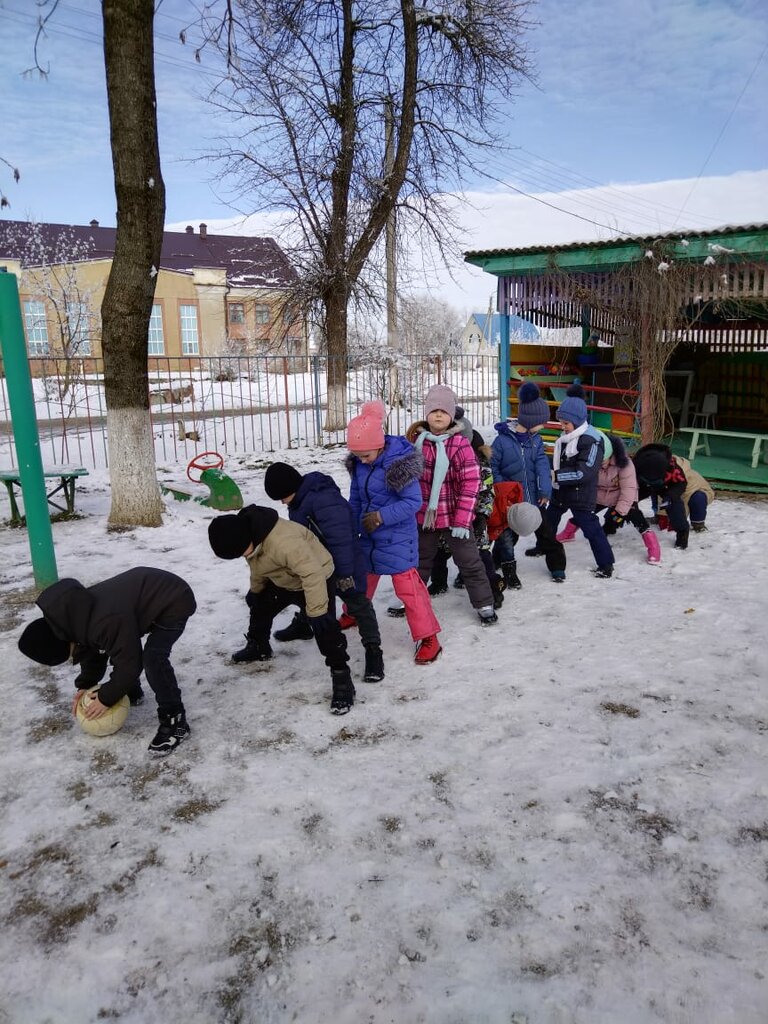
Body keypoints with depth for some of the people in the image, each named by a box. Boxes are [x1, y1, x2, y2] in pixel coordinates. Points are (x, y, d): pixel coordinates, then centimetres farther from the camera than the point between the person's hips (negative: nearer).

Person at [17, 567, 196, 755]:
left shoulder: (106, 623, -33)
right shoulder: (74, 615, -3)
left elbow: (128, 664, -21)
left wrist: (106, 698, -9)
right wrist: (85, 685, 10)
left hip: (174, 602, -10)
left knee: (153, 659, -24)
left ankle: (175, 721, -11)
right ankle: (131, 693, 34)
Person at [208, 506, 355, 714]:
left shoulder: (283, 541, -43)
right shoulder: (248, 534, -12)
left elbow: (312, 573, -41)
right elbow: (257, 567, 9)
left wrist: (316, 611, -39)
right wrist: (255, 591, 22)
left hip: (317, 578, -9)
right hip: (283, 581, 9)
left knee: (325, 628, -22)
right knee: (259, 606, 23)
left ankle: (341, 678, -12)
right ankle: (258, 647, 49)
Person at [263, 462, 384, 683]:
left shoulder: (324, 500, -33)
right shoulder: (300, 500, 2)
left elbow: (340, 539, -33)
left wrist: (344, 573, -30)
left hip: (342, 563, -10)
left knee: (357, 603, -7)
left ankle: (373, 650, -4)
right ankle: (301, 626, 52)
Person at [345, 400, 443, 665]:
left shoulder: (399, 463, -23)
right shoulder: (358, 464, -2)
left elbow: (414, 501, -21)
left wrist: (382, 516, -27)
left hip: (397, 536, -7)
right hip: (369, 536, 7)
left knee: (406, 583, -8)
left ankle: (428, 638, 2)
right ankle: (352, 614, 50)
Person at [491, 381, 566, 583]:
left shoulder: (535, 439, 2)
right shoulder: (502, 440, -13)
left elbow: (542, 463, -7)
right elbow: (493, 468, -8)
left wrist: (545, 489, -19)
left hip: (533, 498, 4)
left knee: (545, 530, 13)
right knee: (507, 536, 5)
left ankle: (556, 565, 30)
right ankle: (508, 570, 24)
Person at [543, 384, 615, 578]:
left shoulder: (591, 440, -23)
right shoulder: (566, 436, 3)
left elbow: (584, 473, -28)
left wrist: (557, 476, -28)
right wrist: (554, 476, 0)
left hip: (581, 496, -9)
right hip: (560, 491, 9)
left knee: (591, 528, -4)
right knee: (549, 520, 24)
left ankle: (606, 564, 8)